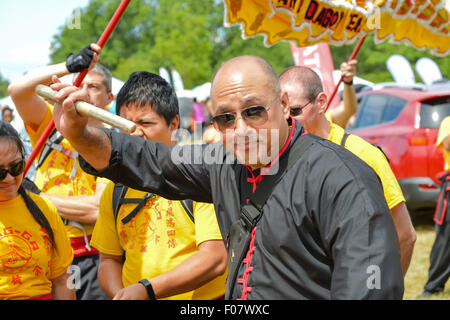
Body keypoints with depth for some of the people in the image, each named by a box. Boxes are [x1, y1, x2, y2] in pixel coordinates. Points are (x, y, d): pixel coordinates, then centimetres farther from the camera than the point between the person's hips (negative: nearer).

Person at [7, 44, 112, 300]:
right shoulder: (52, 125, 9)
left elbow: (99, 210, -12)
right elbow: (17, 90, -10)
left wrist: (39, 198, -9)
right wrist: (69, 65, -16)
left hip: (88, 260, -2)